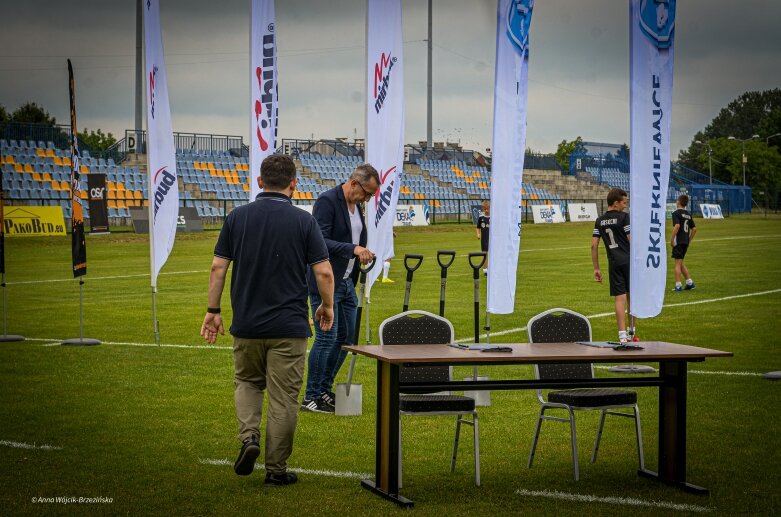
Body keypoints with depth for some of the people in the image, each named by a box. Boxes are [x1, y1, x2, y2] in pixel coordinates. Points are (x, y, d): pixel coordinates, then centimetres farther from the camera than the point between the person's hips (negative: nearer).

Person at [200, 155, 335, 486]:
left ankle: (249, 437, 0)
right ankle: (276, 469, 8)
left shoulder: (237, 217, 0)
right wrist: (327, 306, 9)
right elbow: (324, 273, -8)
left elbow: (218, 267, -1)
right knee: (283, 398, 5)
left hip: (247, 323, 2)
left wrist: (212, 310, 8)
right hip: (289, 325, -2)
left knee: (247, 382, 23)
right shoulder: (303, 221, -6)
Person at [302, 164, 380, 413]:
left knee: (346, 338, 12)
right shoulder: (327, 201, -16)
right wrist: (352, 249, -31)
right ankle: (311, 397, 3)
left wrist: (363, 253, 11)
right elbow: (320, 241, -24)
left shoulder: (357, 205, 12)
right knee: (326, 338, -6)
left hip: (346, 282, 9)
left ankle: (325, 389, 24)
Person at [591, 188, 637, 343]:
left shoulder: (600, 220, 9)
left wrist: (596, 268, 12)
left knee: (620, 298, 2)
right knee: (632, 296, 12)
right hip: (629, 261, -3)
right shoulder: (624, 217, -7)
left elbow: (594, 245, 7)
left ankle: (622, 337, -5)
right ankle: (631, 334, 22)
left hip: (613, 263, 3)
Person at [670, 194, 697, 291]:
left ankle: (678, 285, -4)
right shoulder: (688, 214, 14)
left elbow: (677, 225, -23)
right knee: (680, 263, 17)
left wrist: (672, 239, -18)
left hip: (678, 241, -7)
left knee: (678, 263, -3)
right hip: (686, 242, 7)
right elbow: (694, 229, 15)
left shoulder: (676, 213, -9)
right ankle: (689, 282, 13)